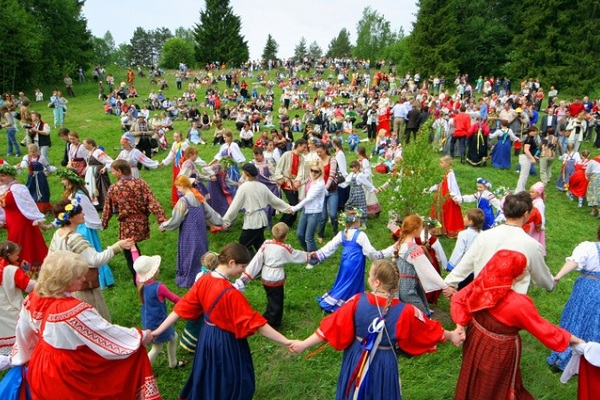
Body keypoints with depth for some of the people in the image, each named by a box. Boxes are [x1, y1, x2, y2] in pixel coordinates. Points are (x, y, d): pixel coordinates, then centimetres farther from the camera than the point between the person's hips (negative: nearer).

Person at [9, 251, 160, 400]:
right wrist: (141, 336, -12)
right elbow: (108, 333, -25)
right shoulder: (75, 310, -33)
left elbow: (24, 333, 5)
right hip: (69, 373, -8)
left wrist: (22, 358, 23)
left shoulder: (33, 299, -10)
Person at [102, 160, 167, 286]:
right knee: (134, 249, 28)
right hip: (142, 222, 5)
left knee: (130, 254, 11)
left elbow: (108, 209, 3)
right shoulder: (141, 183, -4)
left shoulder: (113, 188, -9)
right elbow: (153, 203, -12)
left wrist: (104, 223, 20)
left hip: (127, 225, -4)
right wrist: (162, 220, -15)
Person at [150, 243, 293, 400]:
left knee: (208, 377, 28)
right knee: (228, 382, 16)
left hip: (206, 336, 7)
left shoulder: (203, 280, -8)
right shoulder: (231, 293, -29)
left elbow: (182, 307, -4)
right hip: (226, 342, -7)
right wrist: (286, 341, -26)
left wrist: (157, 331, 5)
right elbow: (254, 322, -29)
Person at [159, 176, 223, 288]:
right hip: (200, 232, 7)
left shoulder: (183, 200, -20)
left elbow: (175, 220, -15)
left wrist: (163, 226, 1)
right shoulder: (199, 197, 3)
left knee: (189, 254, 6)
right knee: (199, 253, 18)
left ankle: (188, 280, 20)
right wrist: (221, 222, 20)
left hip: (189, 234, -7)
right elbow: (209, 212, 11)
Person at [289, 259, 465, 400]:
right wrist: (451, 335, 14)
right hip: (384, 365, -1)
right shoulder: (405, 311, -22)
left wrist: (304, 344, -7)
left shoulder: (358, 302, -21)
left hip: (356, 361, 1)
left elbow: (333, 326, -16)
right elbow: (430, 329, -6)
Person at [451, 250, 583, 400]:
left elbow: (458, 299, -8)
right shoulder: (519, 304, -34)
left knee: (474, 383, 30)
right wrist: (572, 338, -3)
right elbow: (544, 329, -19)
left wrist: (460, 325, -7)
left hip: (476, 341, 5)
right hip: (498, 352, -5)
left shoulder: (482, 284, -19)